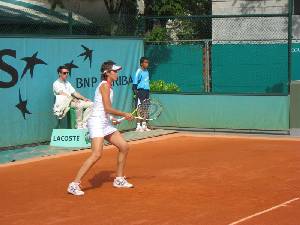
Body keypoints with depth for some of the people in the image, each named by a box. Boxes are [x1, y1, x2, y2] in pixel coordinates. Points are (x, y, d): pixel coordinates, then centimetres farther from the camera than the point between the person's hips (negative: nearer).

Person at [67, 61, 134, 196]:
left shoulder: (108, 86, 16)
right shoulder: (104, 85, -12)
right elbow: (108, 108, -17)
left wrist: (111, 119, 21)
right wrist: (124, 115, -7)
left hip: (106, 123, 10)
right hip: (97, 123, -10)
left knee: (124, 147, 10)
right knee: (97, 154, -20)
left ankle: (119, 180, 22)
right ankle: (74, 185, -19)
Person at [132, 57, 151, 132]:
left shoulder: (147, 72, 16)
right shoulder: (139, 71, -8)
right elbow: (135, 82, -12)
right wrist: (135, 90, -21)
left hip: (147, 91, 8)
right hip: (141, 91, -8)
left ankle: (144, 125, 16)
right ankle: (138, 126, -7)